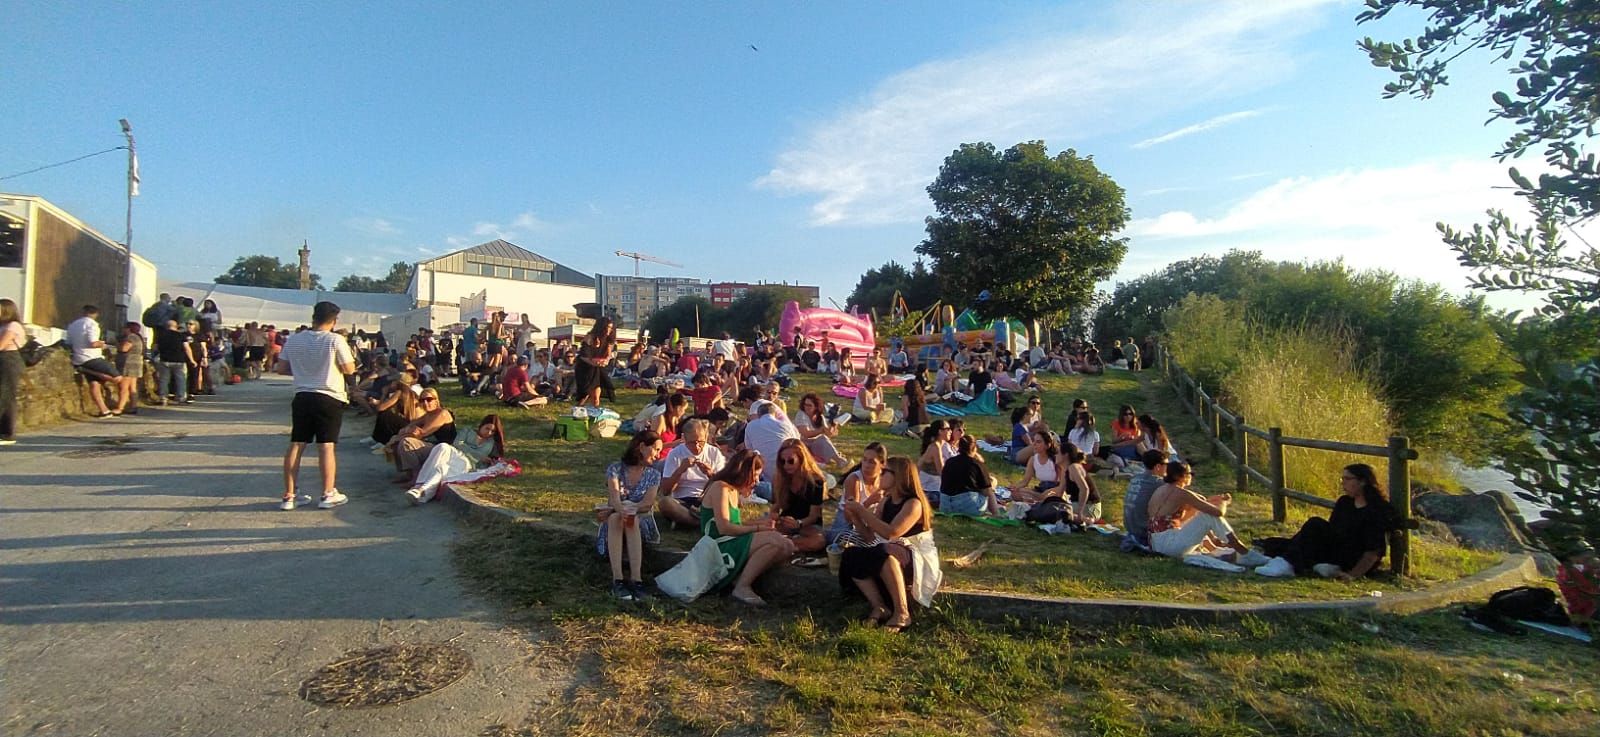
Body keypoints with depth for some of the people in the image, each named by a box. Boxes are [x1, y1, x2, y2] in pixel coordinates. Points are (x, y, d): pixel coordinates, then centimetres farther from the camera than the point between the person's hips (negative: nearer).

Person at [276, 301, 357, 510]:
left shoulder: (293, 339, 3)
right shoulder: (335, 340, -11)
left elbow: (281, 368, 8)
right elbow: (349, 369, -8)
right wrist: (341, 359, 12)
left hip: (302, 397, 4)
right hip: (329, 398, -4)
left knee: (296, 445, 8)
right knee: (326, 446, -1)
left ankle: (288, 496, 13)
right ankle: (328, 495, 4)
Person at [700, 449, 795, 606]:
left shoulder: (734, 491, 19)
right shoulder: (720, 487, -10)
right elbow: (724, 528, -18)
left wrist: (760, 522, 9)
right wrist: (757, 528, -11)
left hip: (733, 544, 10)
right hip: (721, 547, -10)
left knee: (787, 547, -7)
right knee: (775, 541, -27)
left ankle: (741, 577, -13)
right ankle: (742, 588, -19)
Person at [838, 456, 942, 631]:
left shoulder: (914, 503, -17)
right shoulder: (886, 501, 8)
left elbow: (891, 533, -31)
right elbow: (870, 536, 9)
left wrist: (862, 509, -23)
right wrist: (854, 517, -6)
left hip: (918, 561, -8)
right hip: (890, 558, 8)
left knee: (884, 553, -39)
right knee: (851, 555, -14)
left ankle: (902, 613, -28)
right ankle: (880, 607, -17)